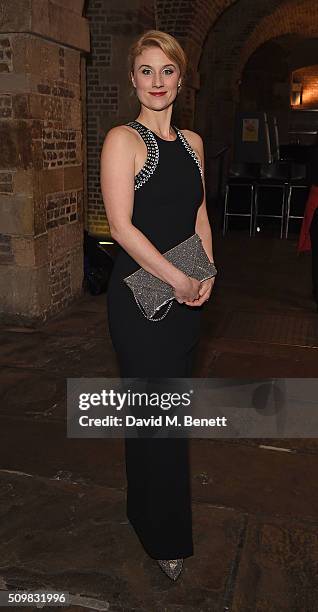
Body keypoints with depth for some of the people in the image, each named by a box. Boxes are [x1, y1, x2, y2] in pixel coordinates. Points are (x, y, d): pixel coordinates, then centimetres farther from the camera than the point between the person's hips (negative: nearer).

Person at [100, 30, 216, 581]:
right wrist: (177, 279, -15)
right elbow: (122, 226, -15)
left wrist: (206, 274, 1)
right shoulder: (123, 139, -8)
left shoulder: (192, 142, 13)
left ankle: (152, 510, 37)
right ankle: (165, 537, 24)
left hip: (186, 292, 7)